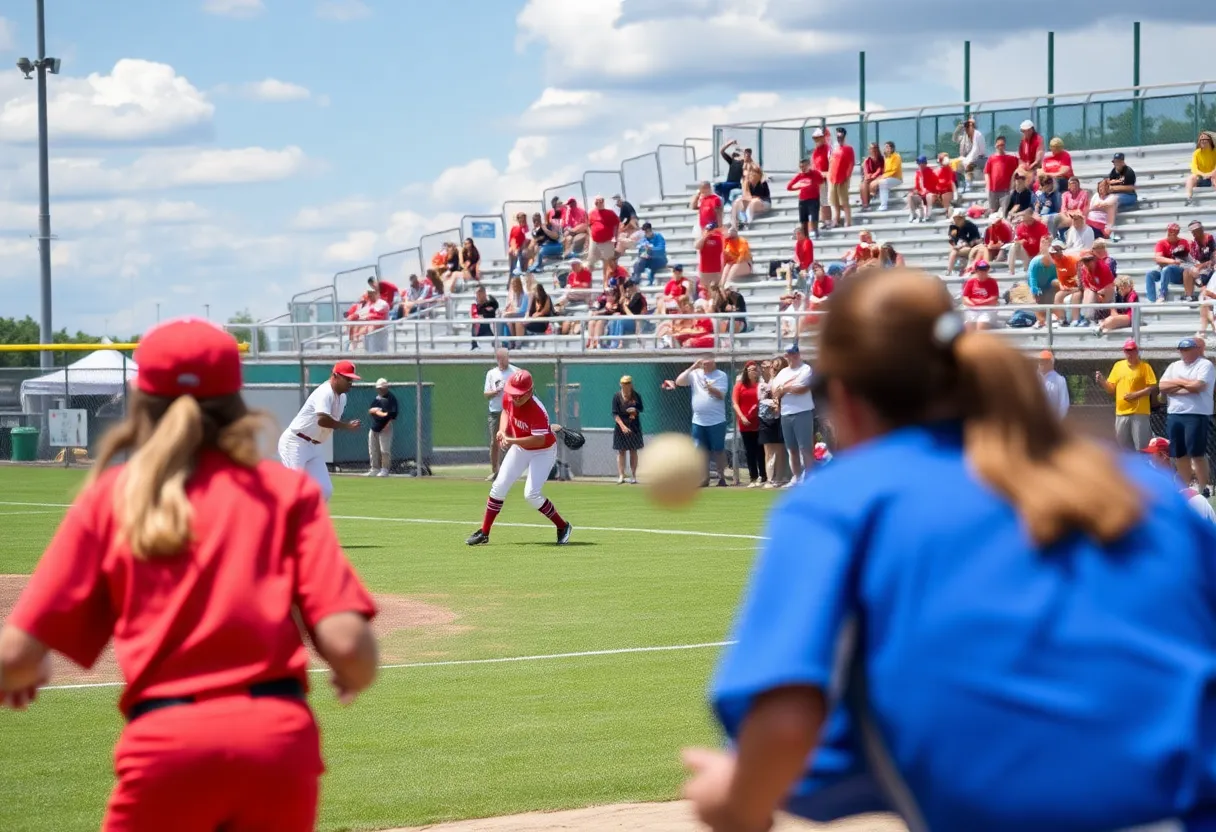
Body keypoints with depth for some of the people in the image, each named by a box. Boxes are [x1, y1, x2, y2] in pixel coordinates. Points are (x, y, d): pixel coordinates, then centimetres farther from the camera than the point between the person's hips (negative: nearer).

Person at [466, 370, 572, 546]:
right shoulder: (508, 398, -13)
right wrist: (502, 430, -9)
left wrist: (511, 440, -42)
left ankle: (563, 527, 1)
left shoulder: (537, 410, -34)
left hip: (543, 452, -7)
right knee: (499, 487, 2)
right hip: (519, 448, 7)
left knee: (531, 495, -17)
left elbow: (539, 440, -37)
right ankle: (484, 533, 10)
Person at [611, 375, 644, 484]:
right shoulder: (617, 396, -7)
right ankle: (621, 476, -2)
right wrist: (623, 426, -20)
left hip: (634, 426, 2)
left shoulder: (636, 396, 0)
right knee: (621, 451, -1)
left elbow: (641, 409, 10)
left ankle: (633, 476, 11)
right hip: (621, 427, -2)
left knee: (633, 451, 6)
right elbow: (615, 414, -10)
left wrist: (635, 410, -14)